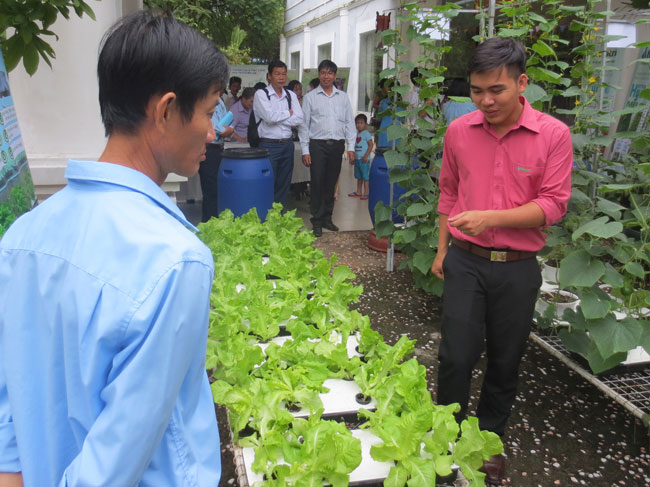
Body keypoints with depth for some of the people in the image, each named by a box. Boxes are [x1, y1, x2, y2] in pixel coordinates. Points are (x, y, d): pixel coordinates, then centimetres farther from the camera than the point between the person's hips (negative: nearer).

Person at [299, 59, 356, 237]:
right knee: (317, 183, -4)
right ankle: (317, 221, 5)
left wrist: (351, 147, 3)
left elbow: (349, 122, 12)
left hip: (337, 144, 3)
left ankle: (327, 218, 20)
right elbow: (304, 124, 2)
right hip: (317, 144, -2)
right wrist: (305, 151, -4)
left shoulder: (343, 97, 12)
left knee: (331, 184, 9)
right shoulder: (310, 97, 4)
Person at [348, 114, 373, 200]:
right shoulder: (356, 134, 13)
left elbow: (371, 145, -13)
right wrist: (352, 158, 17)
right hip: (357, 159, 8)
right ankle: (358, 192, 24)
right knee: (358, 176, 15)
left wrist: (366, 156, -19)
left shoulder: (366, 134, -9)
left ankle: (366, 193, 0)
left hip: (364, 159, -8)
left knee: (365, 176, -3)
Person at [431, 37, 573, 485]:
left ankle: (490, 441, 36)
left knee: (505, 362, 12)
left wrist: (491, 218, -24)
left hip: (518, 268, -1)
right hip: (466, 261, 1)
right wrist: (442, 249, 11)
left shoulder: (554, 134, -9)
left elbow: (554, 205, -10)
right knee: (456, 356, 0)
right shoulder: (459, 131, -1)